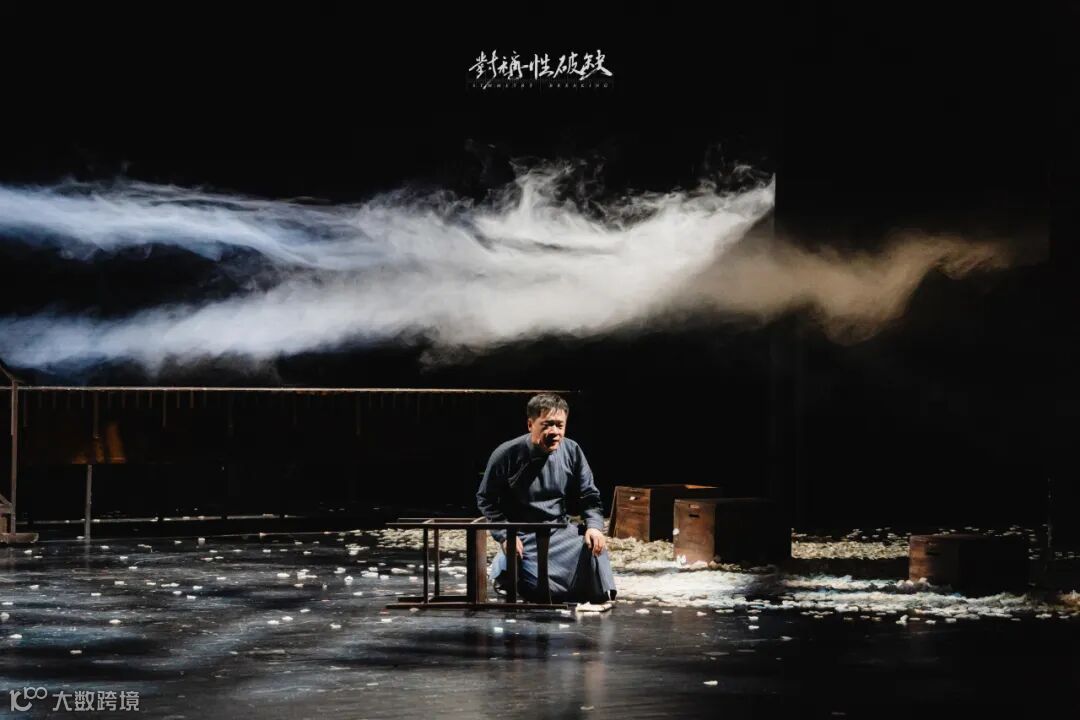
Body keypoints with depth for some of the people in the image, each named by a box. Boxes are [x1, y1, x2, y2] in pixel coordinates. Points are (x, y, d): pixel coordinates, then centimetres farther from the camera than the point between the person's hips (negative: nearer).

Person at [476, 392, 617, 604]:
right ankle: (503, 567, 12)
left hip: (561, 531, 4)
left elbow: (589, 497, 6)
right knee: (544, 592, -20)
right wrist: (504, 535, -13)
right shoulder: (507, 455, -13)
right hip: (524, 538, -4)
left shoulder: (572, 451, -3)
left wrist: (594, 526, -13)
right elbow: (486, 499, -3)